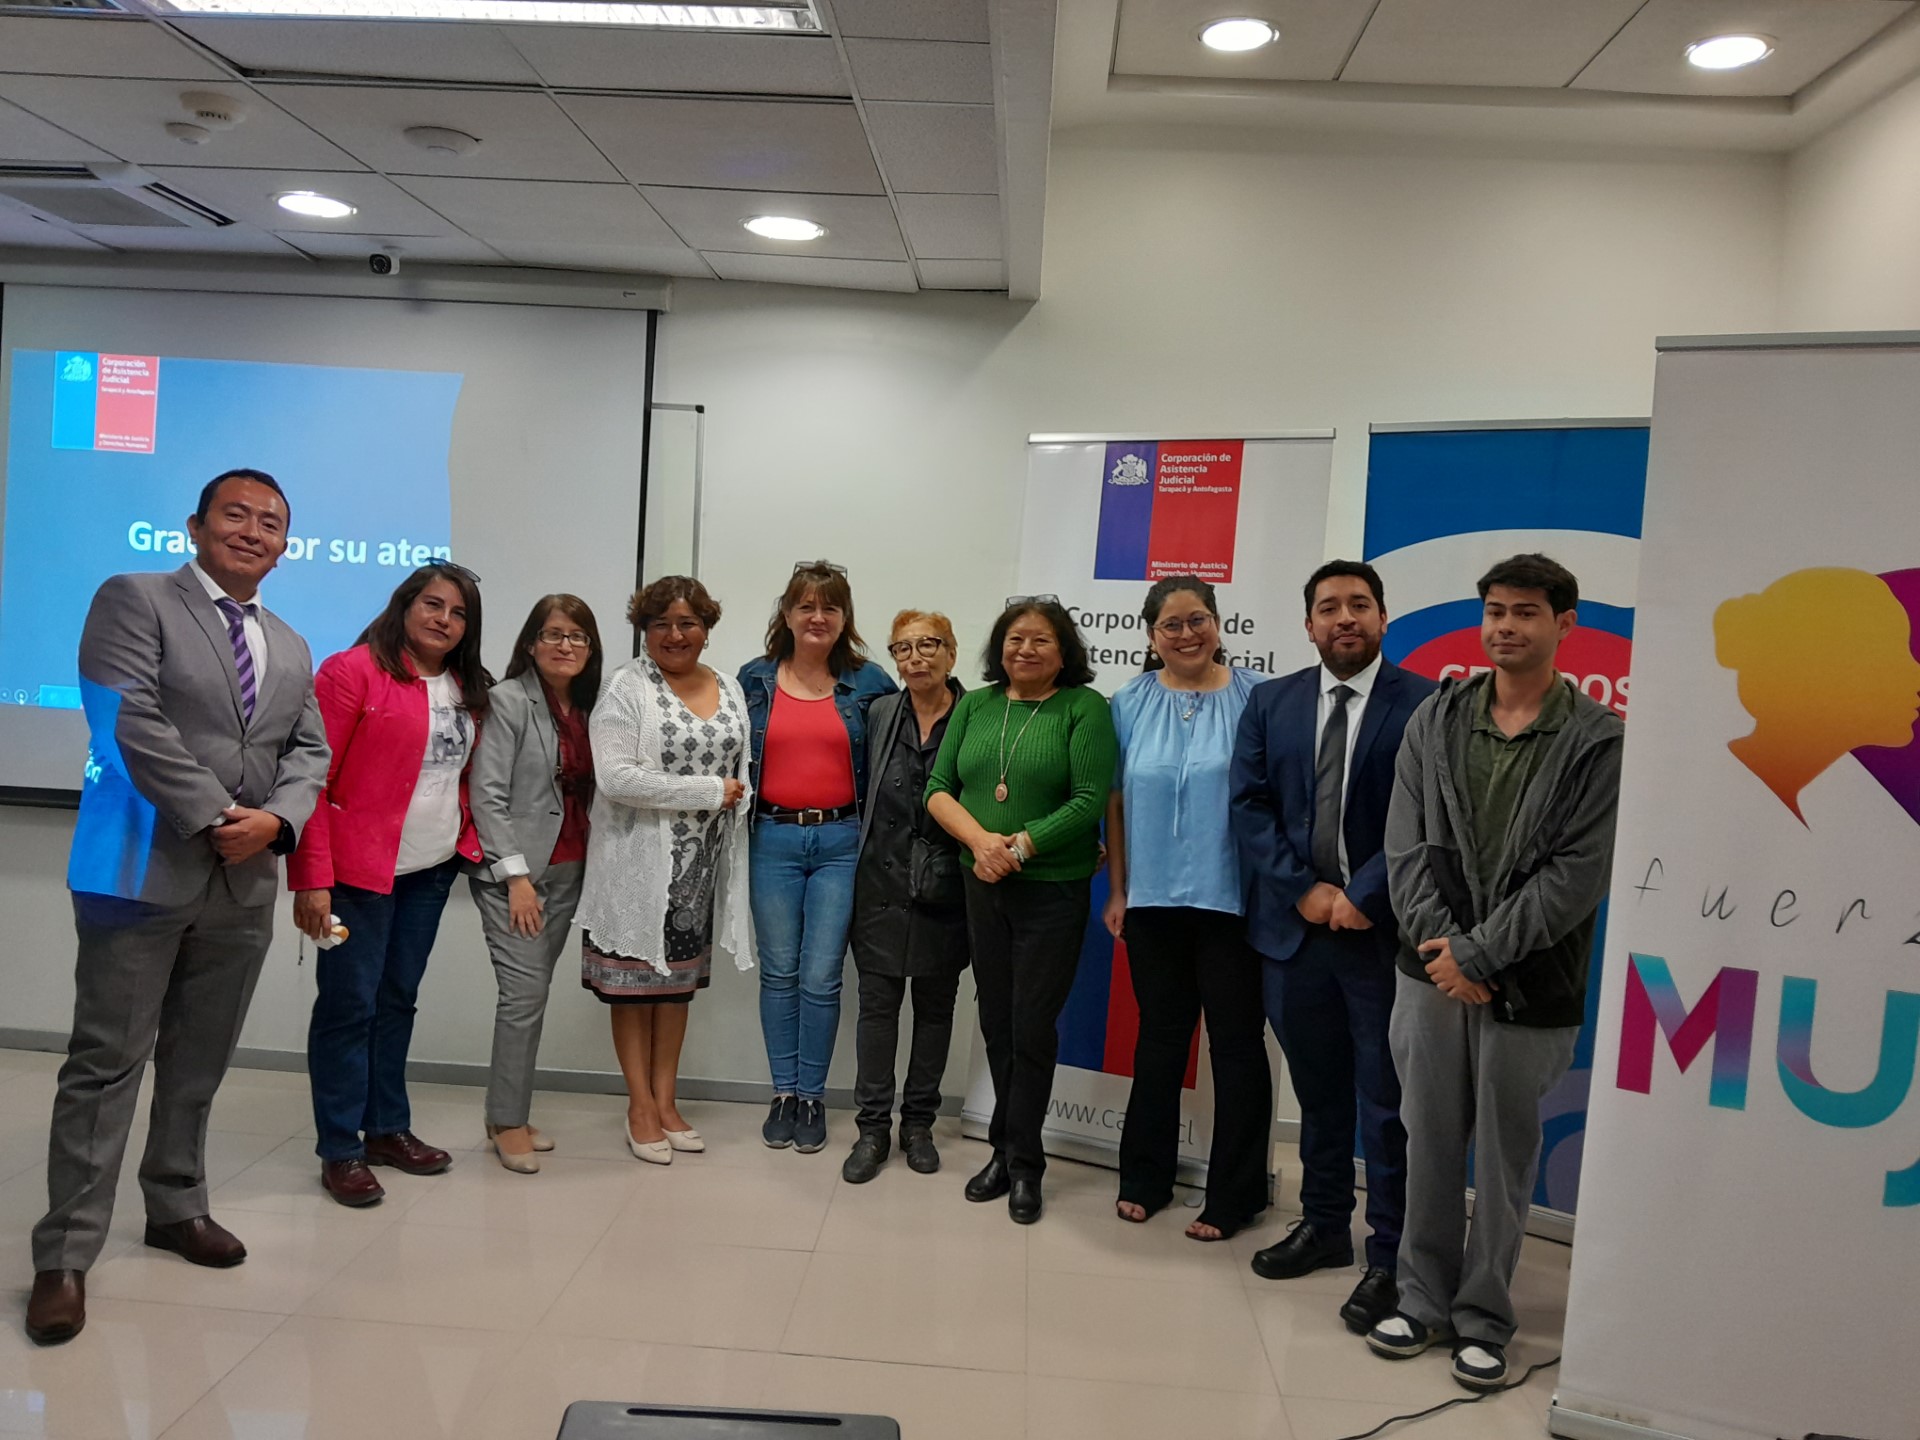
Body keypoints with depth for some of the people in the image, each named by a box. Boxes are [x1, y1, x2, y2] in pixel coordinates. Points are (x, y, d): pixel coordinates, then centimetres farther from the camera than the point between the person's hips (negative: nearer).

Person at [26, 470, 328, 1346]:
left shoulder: (291, 648, 18)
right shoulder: (134, 600, -1)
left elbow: (309, 752, 12)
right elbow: (133, 725, -12)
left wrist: (275, 819, -9)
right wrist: (217, 820, -15)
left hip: (244, 882, 6)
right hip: (144, 872, -5)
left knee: (200, 1063, 13)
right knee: (107, 1063, -3)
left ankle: (176, 1207, 28)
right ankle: (66, 1256, 5)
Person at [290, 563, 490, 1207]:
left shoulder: (467, 692, 12)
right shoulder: (353, 671, -10)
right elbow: (311, 778, -13)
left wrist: (466, 840, 6)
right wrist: (312, 878, -18)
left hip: (431, 869, 7)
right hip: (359, 868, -6)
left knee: (397, 999, 15)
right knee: (349, 1004, 0)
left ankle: (387, 1128, 26)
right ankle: (339, 1150, 10)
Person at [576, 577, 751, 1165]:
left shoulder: (729, 690, 8)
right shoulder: (627, 686, -9)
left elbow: (741, 769, 14)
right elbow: (615, 777, -20)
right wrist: (708, 791, -17)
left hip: (701, 864, 5)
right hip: (638, 859, -5)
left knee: (679, 980, 13)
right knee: (635, 983, 5)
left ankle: (666, 1101, 25)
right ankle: (641, 1106, 18)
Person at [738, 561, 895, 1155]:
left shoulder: (868, 683, 2)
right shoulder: (754, 680, 6)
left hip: (840, 842, -1)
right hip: (773, 839, 1)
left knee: (821, 977, 0)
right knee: (779, 971, 7)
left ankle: (812, 1097, 14)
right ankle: (784, 1093, 20)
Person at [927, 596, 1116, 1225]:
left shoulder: (1084, 708, -7)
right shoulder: (974, 706, 7)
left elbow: (1091, 800, -15)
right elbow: (938, 788, 3)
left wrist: (1019, 847, -18)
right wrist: (979, 839, -14)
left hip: (1053, 892, -4)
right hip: (982, 889, 4)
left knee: (1032, 1029, 1)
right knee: (996, 1025, 12)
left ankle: (1021, 1162, 17)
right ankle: (1008, 1151, 27)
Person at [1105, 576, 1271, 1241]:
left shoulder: (1253, 697, -3)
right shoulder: (1130, 704, 5)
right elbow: (1117, 802, 7)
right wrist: (1117, 890, 6)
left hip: (1231, 899, -3)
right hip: (1153, 899, 3)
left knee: (1236, 1043, 5)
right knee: (1159, 1037, 15)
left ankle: (1233, 1196, 19)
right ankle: (1144, 1178, 29)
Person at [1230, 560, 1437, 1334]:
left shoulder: (1424, 704, -5)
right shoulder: (1271, 703, 8)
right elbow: (1249, 806, 2)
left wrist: (1363, 896, -15)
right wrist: (1304, 889, -8)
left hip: (1383, 929, -4)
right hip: (1294, 925, 4)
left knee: (1385, 1105, 4)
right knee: (1317, 1093, 16)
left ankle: (1389, 1258, 16)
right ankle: (1323, 1226, 32)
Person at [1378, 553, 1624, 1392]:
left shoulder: (1597, 740, -5)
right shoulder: (1436, 721, 5)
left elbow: (1579, 873, -11)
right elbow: (1407, 847, 2)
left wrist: (1480, 953, -13)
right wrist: (1441, 947, -9)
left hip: (1529, 985, -2)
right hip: (1432, 971, 3)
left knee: (1505, 1158, 8)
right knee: (1429, 1145, 11)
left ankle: (1482, 1321, 24)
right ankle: (1423, 1299, 27)